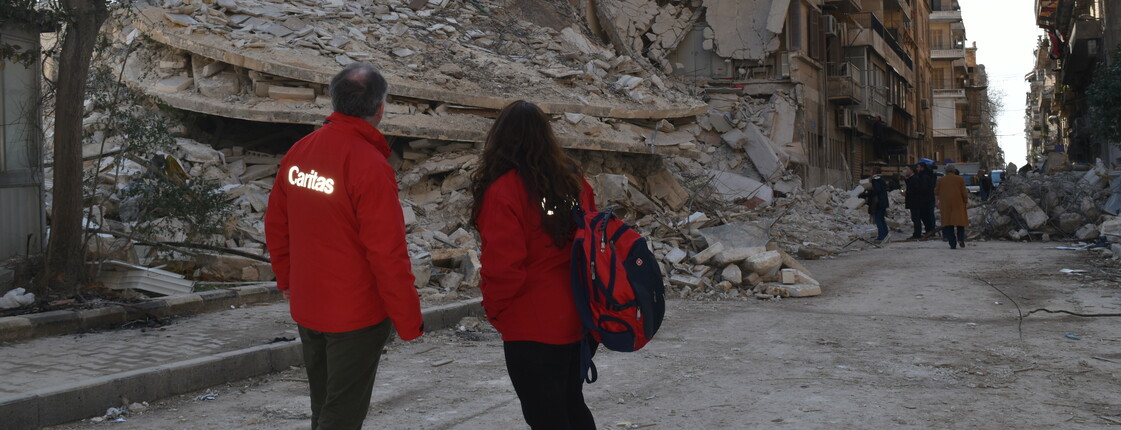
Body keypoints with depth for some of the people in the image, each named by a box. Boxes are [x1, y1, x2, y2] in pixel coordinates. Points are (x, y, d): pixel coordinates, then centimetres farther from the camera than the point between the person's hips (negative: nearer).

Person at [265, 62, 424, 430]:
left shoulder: (299, 152, 0)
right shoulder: (370, 164, -22)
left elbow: (275, 224, 9)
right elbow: (387, 253, -22)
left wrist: (287, 279, 23)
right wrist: (409, 321, -12)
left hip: (306, 307, 7)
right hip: (356, 314, -7)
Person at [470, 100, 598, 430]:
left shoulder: (504, 189, -16)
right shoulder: (572, 179, 4)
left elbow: (503, 264, -20)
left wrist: (494, 308, -3)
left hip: (532, 326, -7)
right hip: (577, 319, 7)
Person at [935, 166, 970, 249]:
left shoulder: (941, 180, 1)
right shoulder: (960, 179, 0)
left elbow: (936, 192, 7)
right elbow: (964, 192, -2)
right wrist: (966, 201, 9)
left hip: (946, 205, 0)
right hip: (958, 204, 0)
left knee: (948, 225, 4)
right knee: (960, 221, 11)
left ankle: (952, 244, -2)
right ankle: (960, 238, -11)